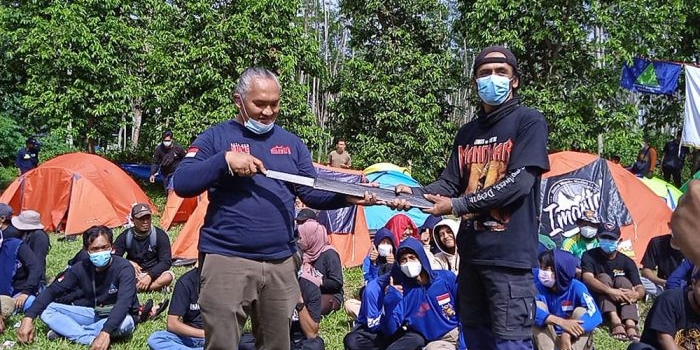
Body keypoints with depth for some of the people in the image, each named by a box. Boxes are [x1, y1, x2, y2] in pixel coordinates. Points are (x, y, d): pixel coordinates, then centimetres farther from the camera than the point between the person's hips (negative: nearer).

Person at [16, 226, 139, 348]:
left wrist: (105, 333, -53)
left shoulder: (123, 268, -25)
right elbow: (52, 290, -6)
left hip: (117, 317, -4)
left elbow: (123, 303, -39)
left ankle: (64, 330, -23)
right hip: (93, 313, 4)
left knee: (125, 322, -41)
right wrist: (28, 317, -21)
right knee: (46, 310, -13)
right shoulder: (81, 268, -10)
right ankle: (92, 339, -27)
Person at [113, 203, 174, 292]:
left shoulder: (160, 235, -9)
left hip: (153, 273, -1)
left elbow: (166, 261, -13)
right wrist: (129, 263, -23)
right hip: (133, 274, 2)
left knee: (169, 276, -34)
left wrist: (150, 276, -26)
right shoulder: (125, 236, -4)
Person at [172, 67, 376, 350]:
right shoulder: (216, 137, 0)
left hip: (280, 263, 4)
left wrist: (346, 195, -10)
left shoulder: (291, 143, 12)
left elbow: (312, 192, 8)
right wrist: (225, 160, -21)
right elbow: (181, 184, -10)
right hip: (226, 260, -4)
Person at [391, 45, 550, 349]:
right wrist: (414, 193, -9)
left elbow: (518, 182, -15)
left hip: (509, 252, -7)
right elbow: (450, 182, 12)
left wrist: (457, 205, -14)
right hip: (471, 250, 7)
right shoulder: (467, 132, 16)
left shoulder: (529, 122, -4)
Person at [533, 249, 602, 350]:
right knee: (538, 306, -21)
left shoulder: (576, 287, -16)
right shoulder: (539, 287, -15)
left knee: (581, 311, -24)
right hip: (549, 338, 1)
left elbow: (595, 315, -31)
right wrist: (561, 322, -47)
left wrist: (568, 334, -44)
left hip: (574, 339, 0)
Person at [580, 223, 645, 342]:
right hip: (596, 302, -2)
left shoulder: (627, 261, 0)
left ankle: (630, 324, -42)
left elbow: (640, 288, -10)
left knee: (622, 280, -22)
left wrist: (636, 294, -36)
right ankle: (615, 321, -44)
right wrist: (610, 291, -41)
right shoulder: (590, 256, -5)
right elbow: (587, 279, -24)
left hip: (622, 303, 2)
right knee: (603, 277, -23)